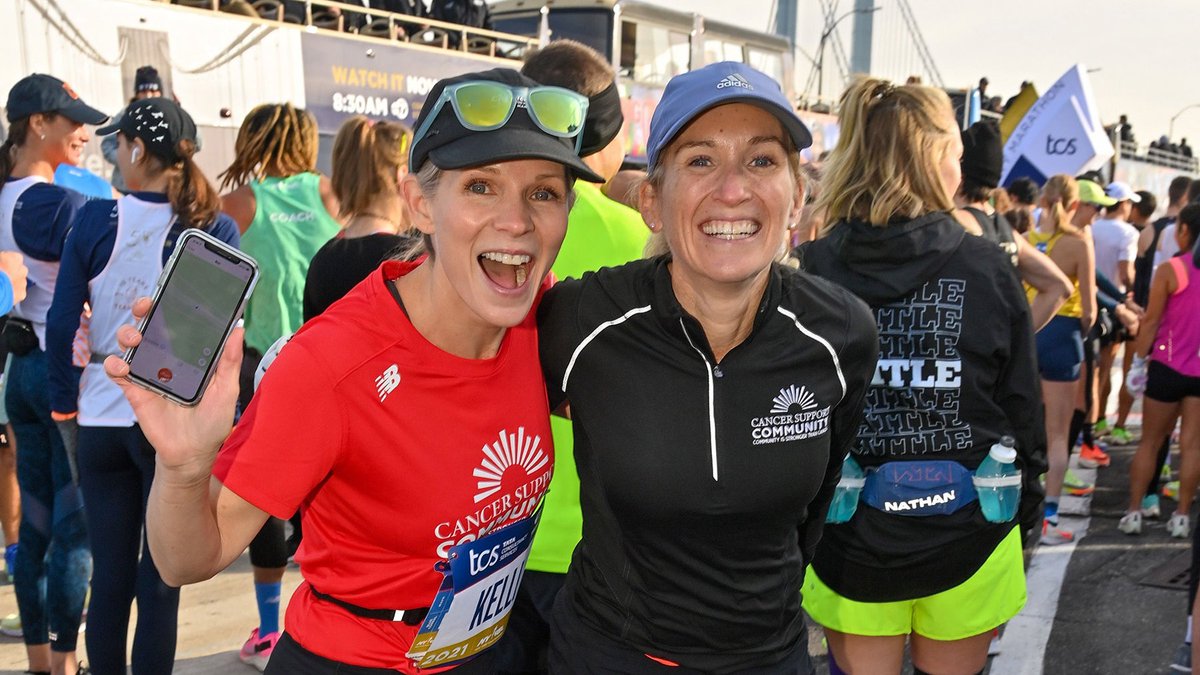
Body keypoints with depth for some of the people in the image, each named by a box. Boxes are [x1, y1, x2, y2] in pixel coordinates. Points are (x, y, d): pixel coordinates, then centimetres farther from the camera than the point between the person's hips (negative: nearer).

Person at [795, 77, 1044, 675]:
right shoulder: (989, 270, -9)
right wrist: (1026, 509, 12)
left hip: (850, 540, 0)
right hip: (966, 538, 1)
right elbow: (1023, 407, -3)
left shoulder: (814, 271, -11)